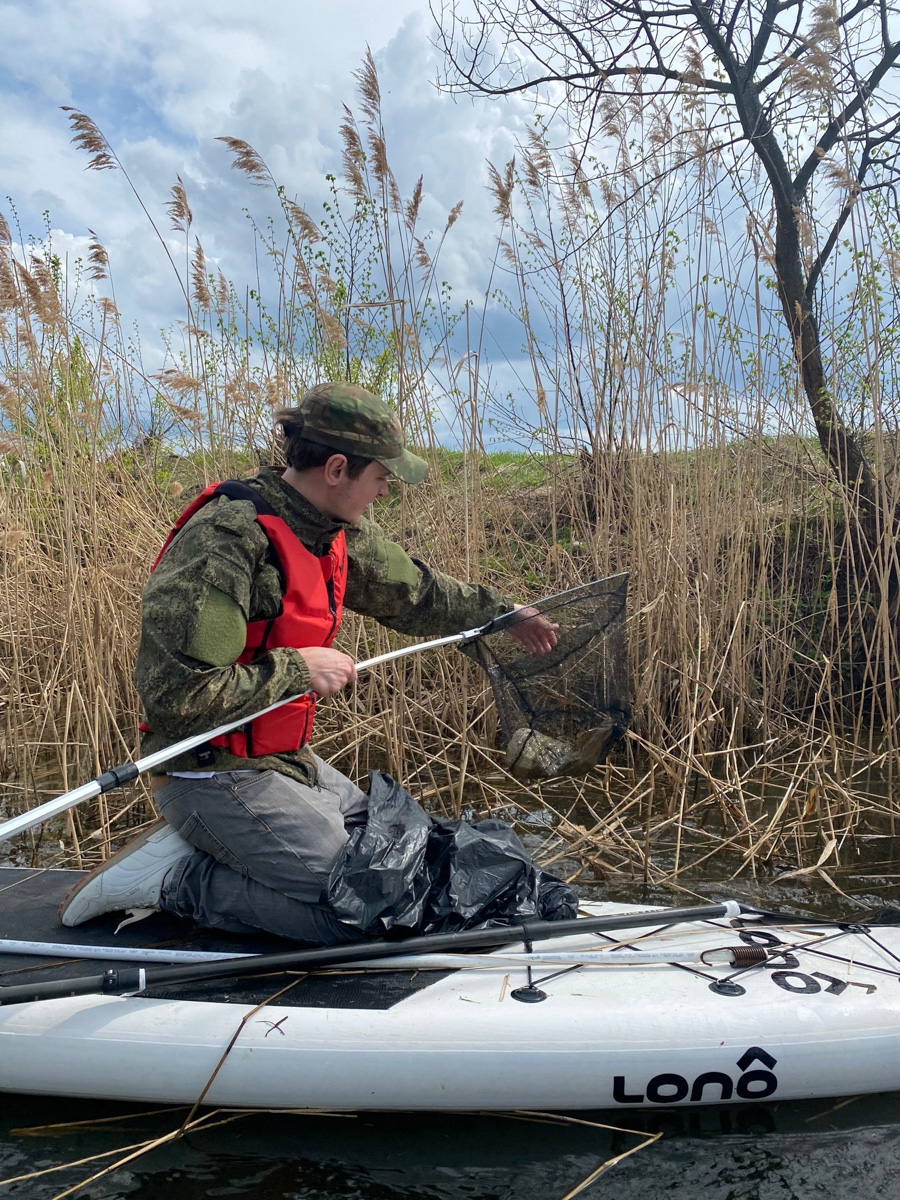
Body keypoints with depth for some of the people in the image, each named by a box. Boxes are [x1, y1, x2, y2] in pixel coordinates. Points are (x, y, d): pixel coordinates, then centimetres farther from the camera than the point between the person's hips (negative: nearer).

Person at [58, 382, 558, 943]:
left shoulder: (340, 532, 2)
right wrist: (297, 669, -21)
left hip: (285, 757, 9)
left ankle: (200, 846, 14)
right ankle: (173, 876, -2)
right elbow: (177, 692, -28)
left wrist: (503, 612, 28)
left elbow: (414, 590, 20)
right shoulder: (227, 539, -26)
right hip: (212, 772, -9)